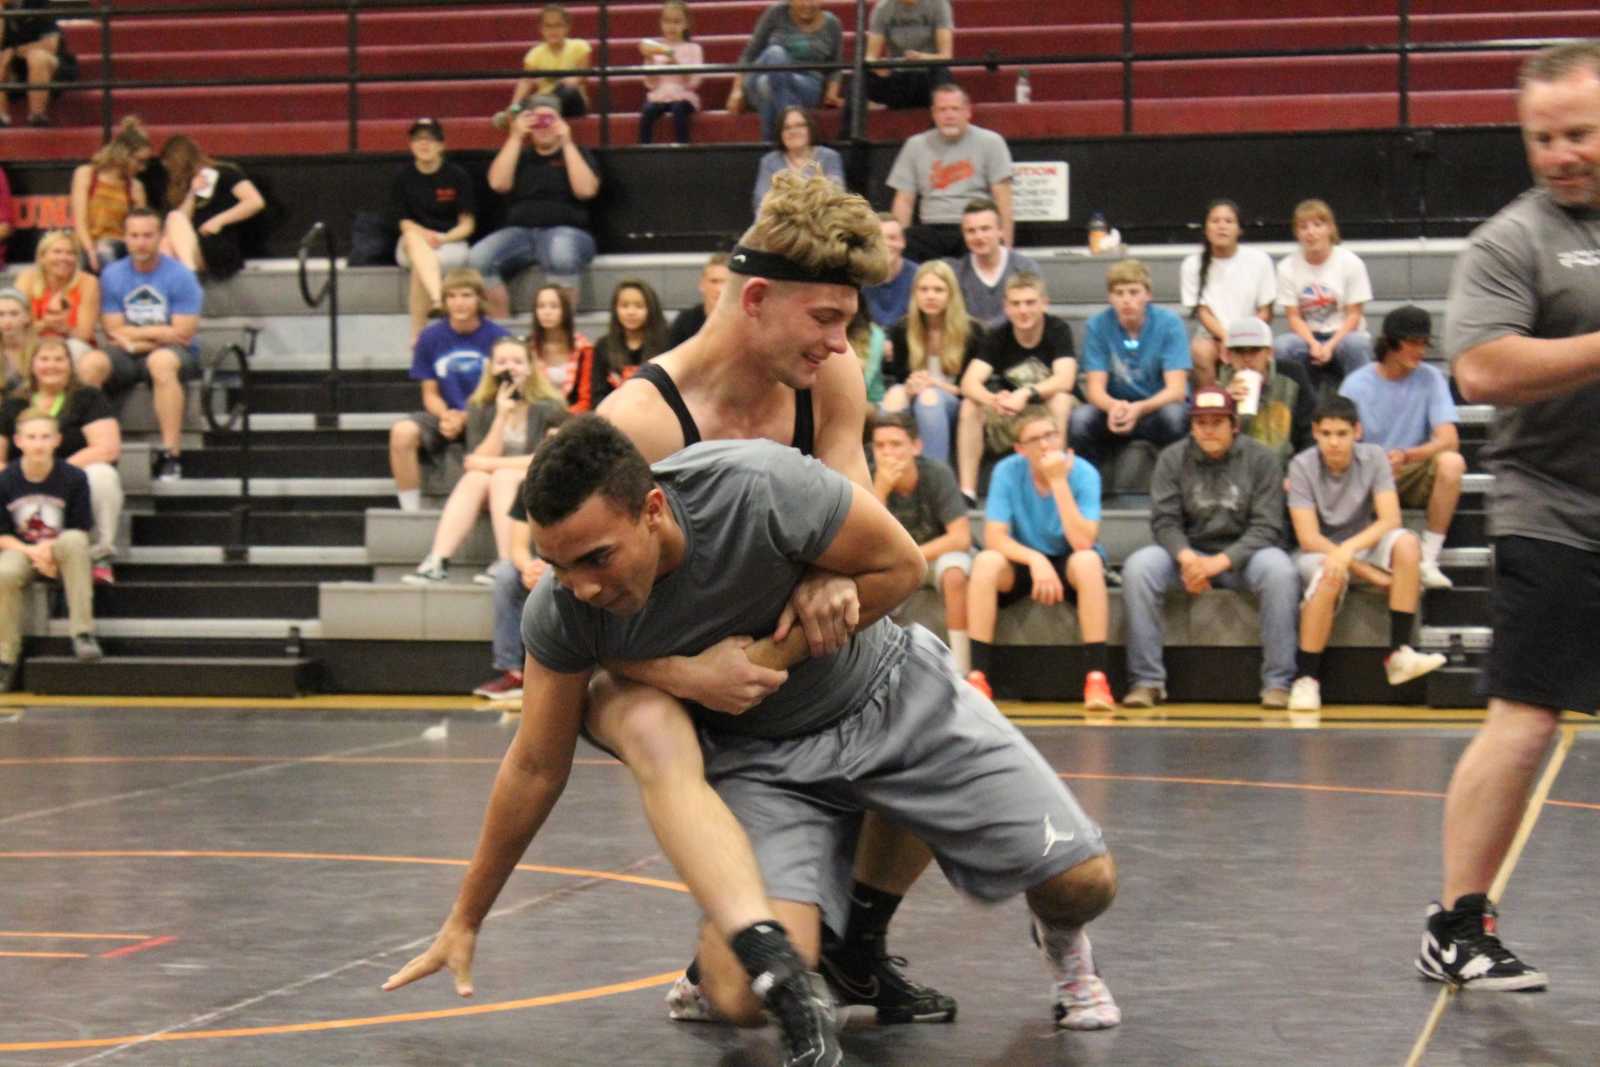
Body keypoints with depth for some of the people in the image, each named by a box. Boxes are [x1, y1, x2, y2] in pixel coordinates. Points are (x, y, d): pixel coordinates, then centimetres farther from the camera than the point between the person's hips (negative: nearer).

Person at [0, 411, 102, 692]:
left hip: (59, 551, 0)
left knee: (74, 540, -36)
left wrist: (51, 548, -21)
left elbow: (81, 532, -4)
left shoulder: (73, 478, -9)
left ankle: (82, 631, -31)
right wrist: (32, 553, -20)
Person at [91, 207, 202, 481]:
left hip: (178, 355, -3)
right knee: (89, 363, -27)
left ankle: (171, 453, -38)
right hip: (127, 356, 3)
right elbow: (115, 334, 0)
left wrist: (134, 333, -5)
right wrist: (159, 334, -11)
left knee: (161, 361, -40)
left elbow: (182, 335, -9)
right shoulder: (112, 275, 4)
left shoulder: (180, 276, -5)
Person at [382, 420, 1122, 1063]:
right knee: (746, 998, -23)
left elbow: (900, 564, -18)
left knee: (1083, 883, -7)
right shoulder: (560, 611, -22)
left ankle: (1059, 936, 31)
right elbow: (535, 769, -7)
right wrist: (464, 924, 0)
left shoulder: (759, 488, -34)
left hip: (893, 699, -1)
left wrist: (772, 654, -24)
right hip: (760, 756, 1)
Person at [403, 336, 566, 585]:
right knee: (474, 478, -28)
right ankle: (437, 561, -42)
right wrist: (502, 416, -17)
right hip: (490, 497, 3)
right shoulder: (480, 408, 5)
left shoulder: (548, 408, -4)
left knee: (502, 477, -31)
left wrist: (494, 463, -15)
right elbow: (478, 461, -7)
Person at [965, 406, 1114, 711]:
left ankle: (1096, 678, -33)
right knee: (986, 562, -30)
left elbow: (1083, 543, -28)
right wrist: (1036, 560, -34)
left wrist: (1059, 482, -31)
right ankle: (978, 675, -27)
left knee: (1088, 561, -35)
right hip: (1024, 562, 1)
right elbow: (994, 537, -17)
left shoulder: (1083, 473, -17)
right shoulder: (1007, 472, -13)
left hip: (1068, 565, -1)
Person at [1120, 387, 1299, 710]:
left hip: (1242, 552, -2)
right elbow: (1164, 521, -4)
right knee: (1138, 567, -26)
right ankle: (1147, 681, -22)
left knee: (1280, 571, -34)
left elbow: (1267, 527, -9)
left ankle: (1278, 683, -27)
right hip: (1187, 552, 2)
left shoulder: (1260, 459, -3)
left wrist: (1221, 561, -23)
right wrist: (1186, 557, -26)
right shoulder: (1172, 459, 2)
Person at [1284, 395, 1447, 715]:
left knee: (1407, 544, -28)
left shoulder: (1373, 458, -8)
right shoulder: (1302, 466, -13)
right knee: (1331, 576, -37)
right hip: (1318, 552, -3)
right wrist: (1369, 573, -24)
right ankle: (1306, 677, -27)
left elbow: (1390, 519, -17)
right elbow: (1308, 538, -18)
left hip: (1363, 546, 3)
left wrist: (1349, 548, -36)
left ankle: (1399, 653, -26)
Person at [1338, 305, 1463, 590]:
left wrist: (1406, 455, -33)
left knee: (1451, 462, -31)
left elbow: (1449, 439, -15)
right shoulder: (1357, 385, -4)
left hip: (1414, 476, 1)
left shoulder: (1430, 379, -3)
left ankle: (1428, 561, -25)